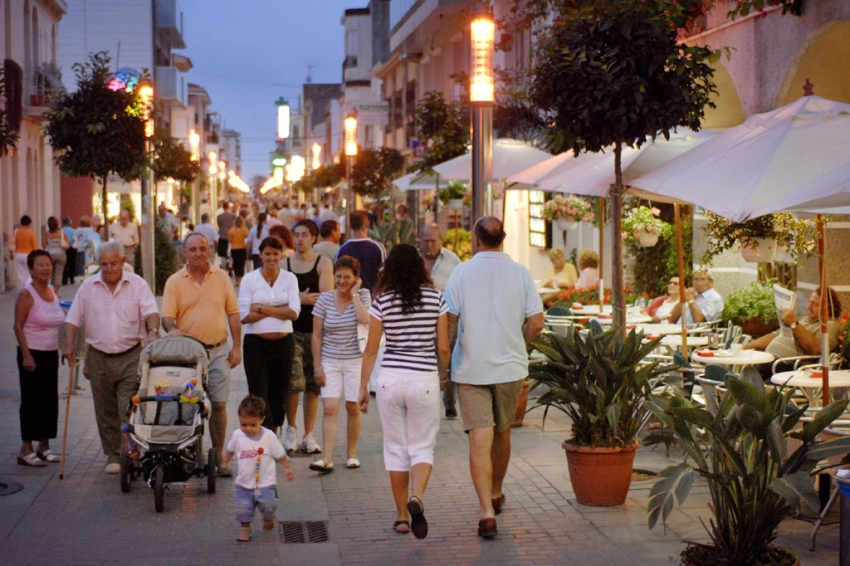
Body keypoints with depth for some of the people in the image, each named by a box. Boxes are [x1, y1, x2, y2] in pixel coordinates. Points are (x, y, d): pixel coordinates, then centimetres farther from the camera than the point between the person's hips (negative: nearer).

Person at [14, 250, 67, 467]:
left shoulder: (53, 292, 10)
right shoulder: (26, 295, -11)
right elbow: (18, 326, -14)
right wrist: (26, 355, -19)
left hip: (51, 353, 7)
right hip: (32, 354, -7)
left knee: (50, 400, 10)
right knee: (32, 401, -4)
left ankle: (44, 446, 21)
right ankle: (26, 450, 2)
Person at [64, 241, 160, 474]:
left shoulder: (137, 284, 0)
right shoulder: (88, 287, 6)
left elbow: (151, 311, -10)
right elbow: (73, 319, 7)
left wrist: (153, 332, -30)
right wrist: (69, 345, -6)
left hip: (131, 357, -3)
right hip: (99, 357, 3)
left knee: (129, 410, -8)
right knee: (106, 412, 8)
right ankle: (113, 456, 20)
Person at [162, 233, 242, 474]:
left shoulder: (221, 277, 6)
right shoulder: (175, 282, 2)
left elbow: (233, 313, 8)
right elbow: (167, 316, -4)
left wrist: (237, 347, 2)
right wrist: (171, 328, -27)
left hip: (218, 350, 1)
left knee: (218, 404, 2)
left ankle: (218, 457, 11)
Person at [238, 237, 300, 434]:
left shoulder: (289, 279, 5)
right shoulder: (249, 279, 0)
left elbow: (294, 312, -7)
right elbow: (244, 316, -8)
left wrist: (262, 308, -11)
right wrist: (280, 309, -8)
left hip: (283, 343, 2)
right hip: (256, 343, -2)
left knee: (279, 394, 8)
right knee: (259, 395, -7)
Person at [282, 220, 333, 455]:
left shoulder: (323, 263, 2)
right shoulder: (284, 264, 7)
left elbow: (326, 298, -9)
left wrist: (299, 298, -10)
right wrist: (301, 299, -12)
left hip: (315, 331, 0)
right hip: (291, 331, 0)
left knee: (313, 385, 4)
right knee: (294, 381, -12)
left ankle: (308, 436, 15)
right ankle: (291, 428, 9)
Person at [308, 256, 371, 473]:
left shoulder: (363, 296, -1)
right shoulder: (325, 299, -1)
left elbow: (364, 319, -22)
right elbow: (317, 335, 2)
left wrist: (354, 294, -13)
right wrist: (317, 366, -2)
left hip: (355, 360, 0)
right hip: (330, 361, 0)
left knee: (352, 408, 7)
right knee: (329, 408, -8)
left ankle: (352, 454, 21)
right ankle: (326, 459, -11)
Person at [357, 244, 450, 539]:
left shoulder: (382, 302, -3)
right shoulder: (436, 299, -2)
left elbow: (371, 350, -1)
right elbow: (443, 348, 0)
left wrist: (363, 387, 8)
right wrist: (443, 375, 19)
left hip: (390, 378, 0)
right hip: (425, 379, 0)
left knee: (396, 448, 11)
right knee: (423, 446, 9)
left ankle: (402, 516, 15)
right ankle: (416, 498, -19)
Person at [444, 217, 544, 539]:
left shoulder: (462, 272, -5)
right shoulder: (520, 274, 0)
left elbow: (448, 321, -7)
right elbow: (536, 323, -3)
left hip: (471, 368, -2)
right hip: (510, 367, 2)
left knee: (479, 439, -5)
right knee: (502, 433, 20)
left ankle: (487, 512, -14)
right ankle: (496, 494, 39)